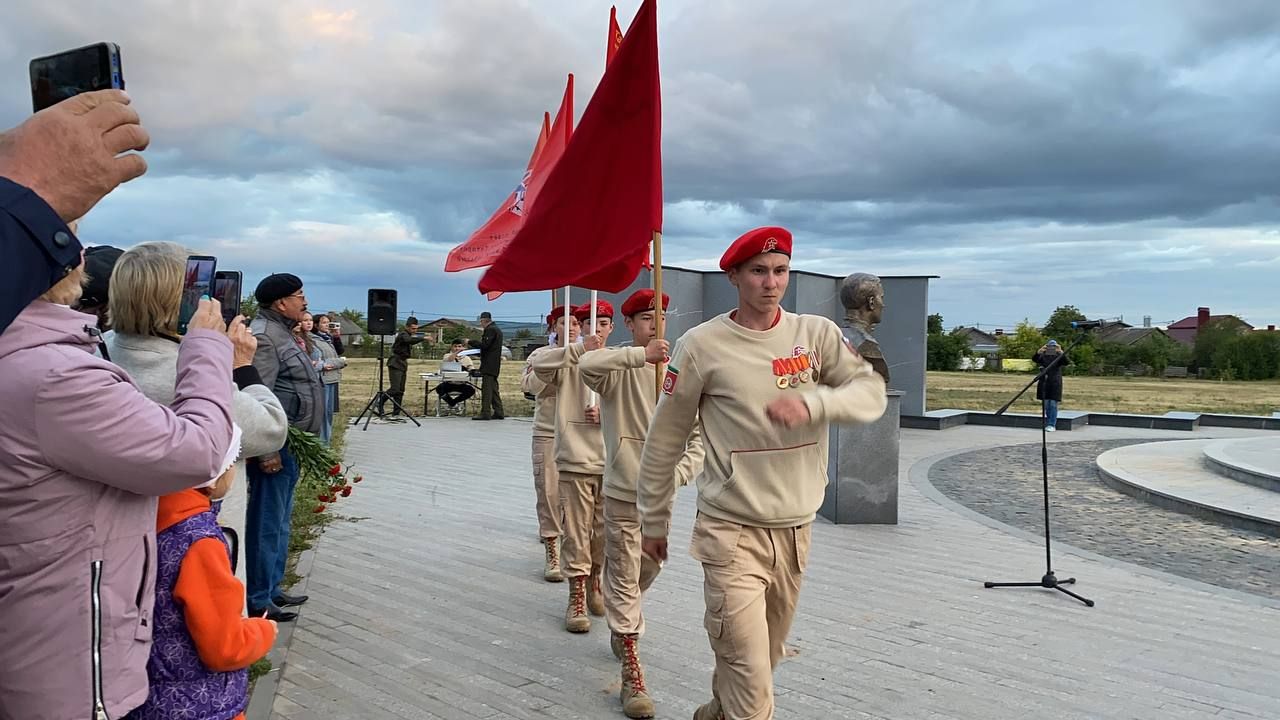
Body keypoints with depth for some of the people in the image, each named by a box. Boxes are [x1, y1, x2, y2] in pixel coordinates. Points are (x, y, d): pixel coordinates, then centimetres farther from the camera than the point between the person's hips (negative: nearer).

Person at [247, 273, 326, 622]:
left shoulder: (283, 333, 17)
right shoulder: (263, 337, -16)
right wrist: (267, 450, -25)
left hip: (290, 446, 11)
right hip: (275, 447, -11)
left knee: (281, 520, 18)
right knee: (267, 523, -2)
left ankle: (273, 588, 30)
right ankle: (258, 601, 7)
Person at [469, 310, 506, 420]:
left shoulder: (490, 329, -12)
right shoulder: (497, 329, 19)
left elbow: (484, 345, -19)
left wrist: (470, 342, -10)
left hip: (488, 365, -10)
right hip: (495, 365, 10)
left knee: (486, 388, -10)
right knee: (494, 388, 12)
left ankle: (485, 413, -12)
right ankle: (498, 412, 14)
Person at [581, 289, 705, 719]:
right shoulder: (621, 368, -9)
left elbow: (696, 436, 0)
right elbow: (587, 365, -34)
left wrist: (679, 474, -17)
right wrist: (641, 355, -45)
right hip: (624, 492, -5)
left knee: (648, 571, 22)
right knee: (625, 578, 0)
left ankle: (621, 627, 50)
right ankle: (632, 673, 8)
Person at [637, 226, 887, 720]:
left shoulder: (816, 334, 1)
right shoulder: (701, 345, -8)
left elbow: (871, 394, -7)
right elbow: (664, 441, -1)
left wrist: (811, 404, -25)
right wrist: (653, 522, 5)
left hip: (796, 530, 5)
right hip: (732, 531, -4)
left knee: (764, 658, 22)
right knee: (749, 679, -7)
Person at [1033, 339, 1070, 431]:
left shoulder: (1059, 357, 0)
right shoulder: (1043, 356, 5)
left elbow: (1067, 362, -18)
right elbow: (1034, 359, -14)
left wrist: (1061, 352, -35)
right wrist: (1039, 352, -34)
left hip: (1055, 383, -2)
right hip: (1044, 383, 3)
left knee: (1053, 404, -5)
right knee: (1045, 404, 8)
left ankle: (1052, 425, -4)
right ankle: (1047, 423, 21)